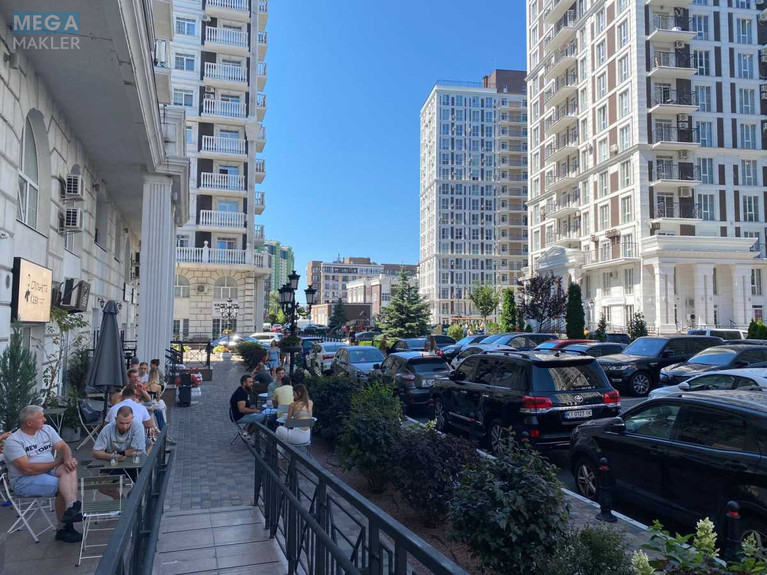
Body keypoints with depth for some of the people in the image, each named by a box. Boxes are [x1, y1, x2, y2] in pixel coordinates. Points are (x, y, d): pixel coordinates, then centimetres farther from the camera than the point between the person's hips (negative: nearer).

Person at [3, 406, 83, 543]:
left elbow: (63, 447, 1)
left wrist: (68, 459, -23)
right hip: (25, 481, -5)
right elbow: (27, 468, -19)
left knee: (70, 468, -29)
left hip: (50, 471, 5)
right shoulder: (13, 441, -10)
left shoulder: (47, 429, 9)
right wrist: (57, 462, -13)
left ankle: (71, 508, -40)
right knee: (63, 486, -29)